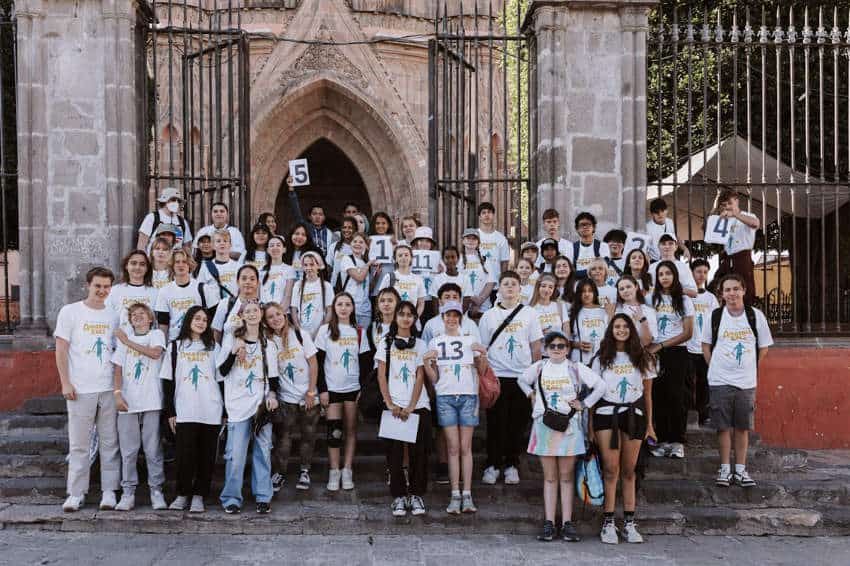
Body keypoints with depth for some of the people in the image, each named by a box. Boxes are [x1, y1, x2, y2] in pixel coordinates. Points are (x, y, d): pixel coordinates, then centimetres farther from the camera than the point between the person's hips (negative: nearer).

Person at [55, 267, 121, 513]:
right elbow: (61, 350, 0)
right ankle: (76, 494, 11)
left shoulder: (114, 315, 10)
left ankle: (109, 492, 12)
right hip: (80, 390, -3)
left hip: (109, 389, 3)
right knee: (79, 444, 2)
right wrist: (66, 383, -7)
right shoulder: (70, 312, 1)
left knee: (110, 442, 5)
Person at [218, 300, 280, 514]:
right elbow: (222, 370, 2)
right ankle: (231, 498, 6)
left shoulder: (268, 344, 12)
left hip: (262, 404, 2)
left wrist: (272, 395, -3)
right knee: (235, 454, -6)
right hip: (238, 404, -2)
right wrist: (234, 352, -14)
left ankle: (263, 497, 10)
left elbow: (273, 375, 13)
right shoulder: (231, 339, 6)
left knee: (263, 451, 2)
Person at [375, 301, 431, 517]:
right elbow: (381, 376, 3)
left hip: (418, 405, 1)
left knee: (418, 452, -1)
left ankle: (416, 495, 9)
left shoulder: (420, 345, 10)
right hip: (394, 406, -1)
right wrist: (389, 403, -9)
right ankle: (398, 496, 7)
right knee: (395, 452, -1)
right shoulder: (386, 343, 9)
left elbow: (420, 377, 3)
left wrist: (411, 406, -9)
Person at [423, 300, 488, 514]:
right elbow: (433, 379, 10)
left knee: (465, 447, -2)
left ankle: (467, 495, 0)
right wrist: (426, 362, -6)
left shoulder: (471, 340, 11)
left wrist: (483, 356, -8)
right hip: (445, 398, 0)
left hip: (468, 396, 0)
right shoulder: (435, 343, 11)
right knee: (453, 447, -2)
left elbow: (481, 372, 8)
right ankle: (455, 496, -1)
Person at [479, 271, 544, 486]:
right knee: (496, 422, 2)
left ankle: (511, 465, 17)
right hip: (496, 376, 0)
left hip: (522, 377, 1)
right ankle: (492, 465, 12)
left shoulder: (529, 314, 6)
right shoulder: (489, 316, 6)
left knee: (518, 423, 4)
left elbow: (536, 347, 7)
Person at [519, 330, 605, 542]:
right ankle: (549, 523, 4)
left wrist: (584, 404, -3)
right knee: (549, 477, 3)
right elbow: (521, 380, 25)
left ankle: (567, 523, 4)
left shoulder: (576, 369, 2)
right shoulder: (538, 368, 8)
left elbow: (600, 385, 0)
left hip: (569, 427, -1)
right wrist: (531, 394, 11)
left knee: (566, 477, 2)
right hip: (544, 425, 1)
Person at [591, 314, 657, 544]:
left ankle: (629, 523, 8)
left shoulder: (642, 359, 10)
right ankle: (608, 523, -1)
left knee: (628, 471, 3)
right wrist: (590, 425, 1)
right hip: (606, 413, -1)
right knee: (610, 470, -5)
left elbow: (647, 394, 12)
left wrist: (649, 424, 9)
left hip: (634, 414, 1)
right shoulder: (601, 359, 7)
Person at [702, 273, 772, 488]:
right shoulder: (715, 316, 0)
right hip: (720, 381, 0)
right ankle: (725, 468, 15)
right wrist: (715, 367, 2)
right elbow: (706, 344, 9)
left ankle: (740, 469, 16)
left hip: (746, 381, 1)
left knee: (742, 427, 7)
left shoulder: (756, 316, 0)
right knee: (723, 426, 3)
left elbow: (764, 347, 9)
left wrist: (750, 367, 5)